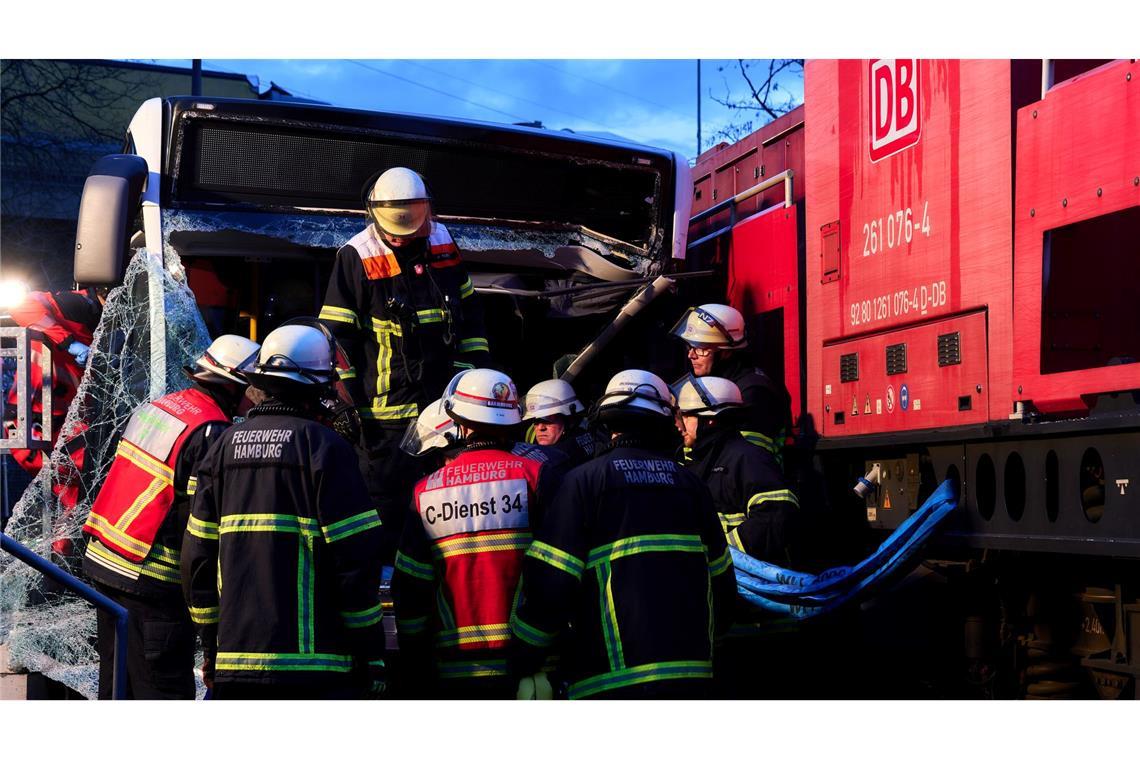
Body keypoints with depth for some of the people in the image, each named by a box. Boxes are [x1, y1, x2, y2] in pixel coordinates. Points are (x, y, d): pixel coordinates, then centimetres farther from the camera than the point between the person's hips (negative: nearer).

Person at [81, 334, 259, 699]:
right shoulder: (211, 434, -18)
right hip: (149, 583, -9)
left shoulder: (158, 406, 8)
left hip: (101, 562, 9)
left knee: (116, 685, 19)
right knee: (164, 691, -3)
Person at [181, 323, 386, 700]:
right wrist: (371, 651, -3)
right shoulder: (323, 445, -7)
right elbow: (356, 555, -11)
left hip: (234, 660, 6)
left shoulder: (225, 445, 10)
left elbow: (197, 553, 11)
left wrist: (211, 641, 20)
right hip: (312, 662, -5)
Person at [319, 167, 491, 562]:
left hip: (445, 398, 5)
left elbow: (469, 317, 15)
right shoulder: (356, 258, -10)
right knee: (386, 494, 0)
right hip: (387, 407, -5)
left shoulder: (443, 244, 5)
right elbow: (337, 337, -8)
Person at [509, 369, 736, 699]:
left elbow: (550, 584, -9)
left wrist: (522, 664, 0)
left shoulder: (585, 480, -3)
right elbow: (721, 579, 13)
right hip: (692, 675, 5)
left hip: (615, 680, -5)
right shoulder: (690, 484, 11)